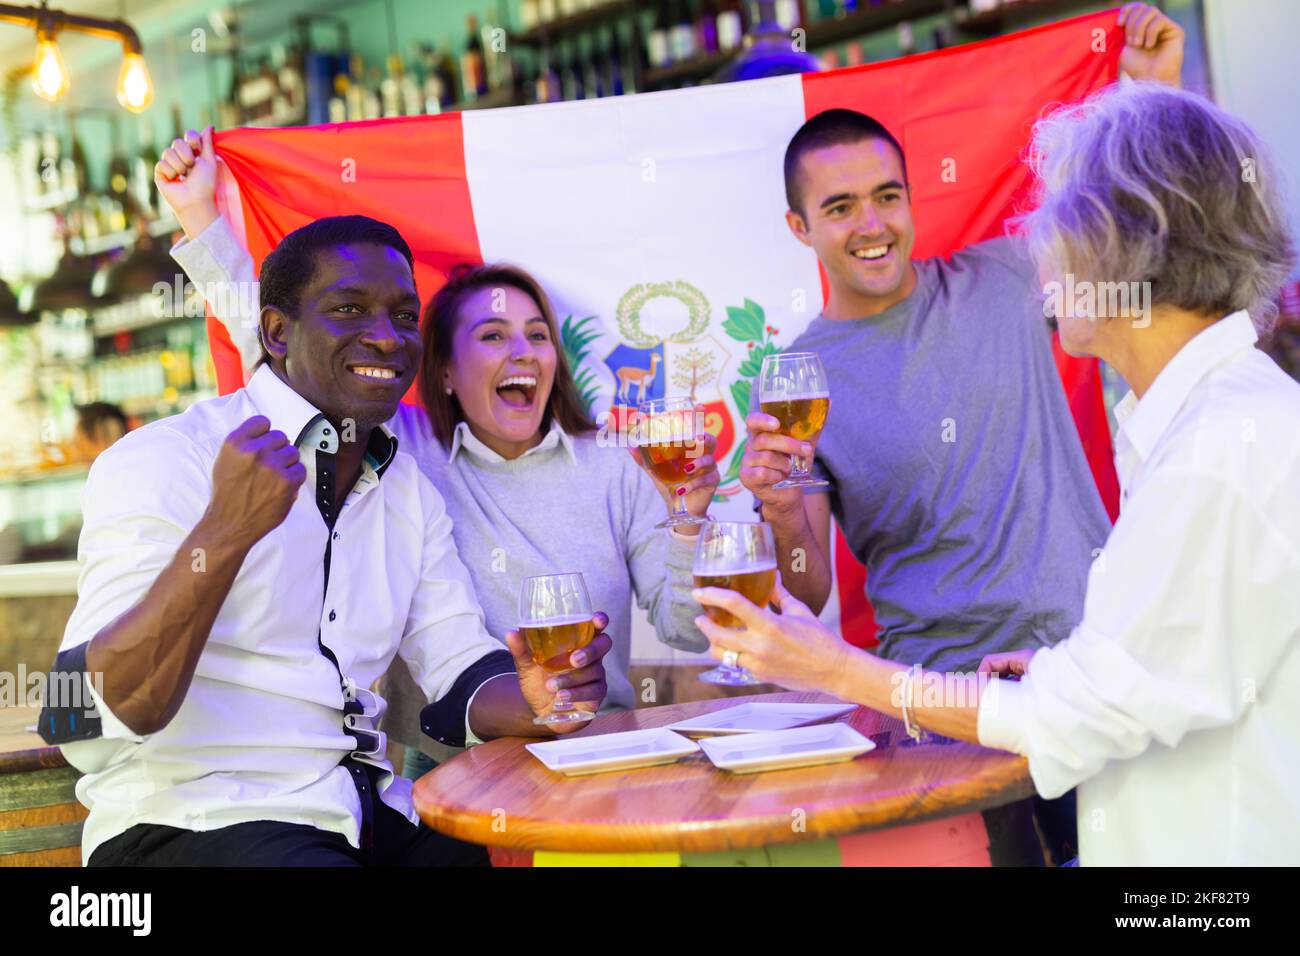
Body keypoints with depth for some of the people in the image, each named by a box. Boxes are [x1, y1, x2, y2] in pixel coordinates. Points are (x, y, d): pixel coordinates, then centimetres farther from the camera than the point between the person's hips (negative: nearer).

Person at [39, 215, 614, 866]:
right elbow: (84, 726, -18)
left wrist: (537, 702, -12)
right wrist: (223, 534, -30)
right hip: (193, 819, -6)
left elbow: (461, 676, 11)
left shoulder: (409, 487, 14)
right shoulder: (162, 462, -9)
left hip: (366, 813, 6)